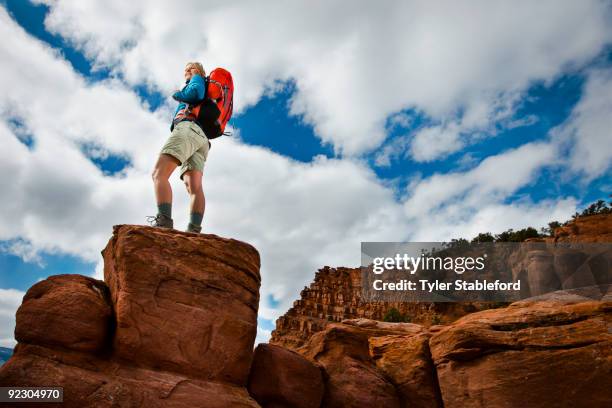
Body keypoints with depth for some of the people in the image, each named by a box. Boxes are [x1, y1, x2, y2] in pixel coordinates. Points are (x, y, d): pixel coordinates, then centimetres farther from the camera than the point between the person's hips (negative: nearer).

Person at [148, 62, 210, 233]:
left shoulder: (198, 79, 20)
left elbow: (196, 92, -3)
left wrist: (178, 94, 14)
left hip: (188, 127, -8)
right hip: (203, 138, 8)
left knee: (159, 173, -21)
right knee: (194, 187, -13)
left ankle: (164, 222, -40)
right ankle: (194, 231, -30)